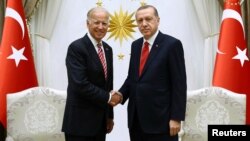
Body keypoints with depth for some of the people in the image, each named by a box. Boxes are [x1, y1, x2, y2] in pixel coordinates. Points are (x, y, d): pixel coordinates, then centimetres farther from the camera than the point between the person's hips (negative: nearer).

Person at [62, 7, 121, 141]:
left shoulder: (107, 49, 10)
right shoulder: (76, 47, -14)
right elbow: (80, 84, -23)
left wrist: (109, 115, 15)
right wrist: (108, 97, -12)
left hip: (101, 120, 7)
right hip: (80, 120, -7)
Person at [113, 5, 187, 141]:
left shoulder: (172, 44, -8)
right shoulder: (135, 45, 11)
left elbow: (179, 84, -11)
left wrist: (176, 117, -14)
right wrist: (121, 94, -3)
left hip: (160, 118, -6)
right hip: (136, 118, 6)